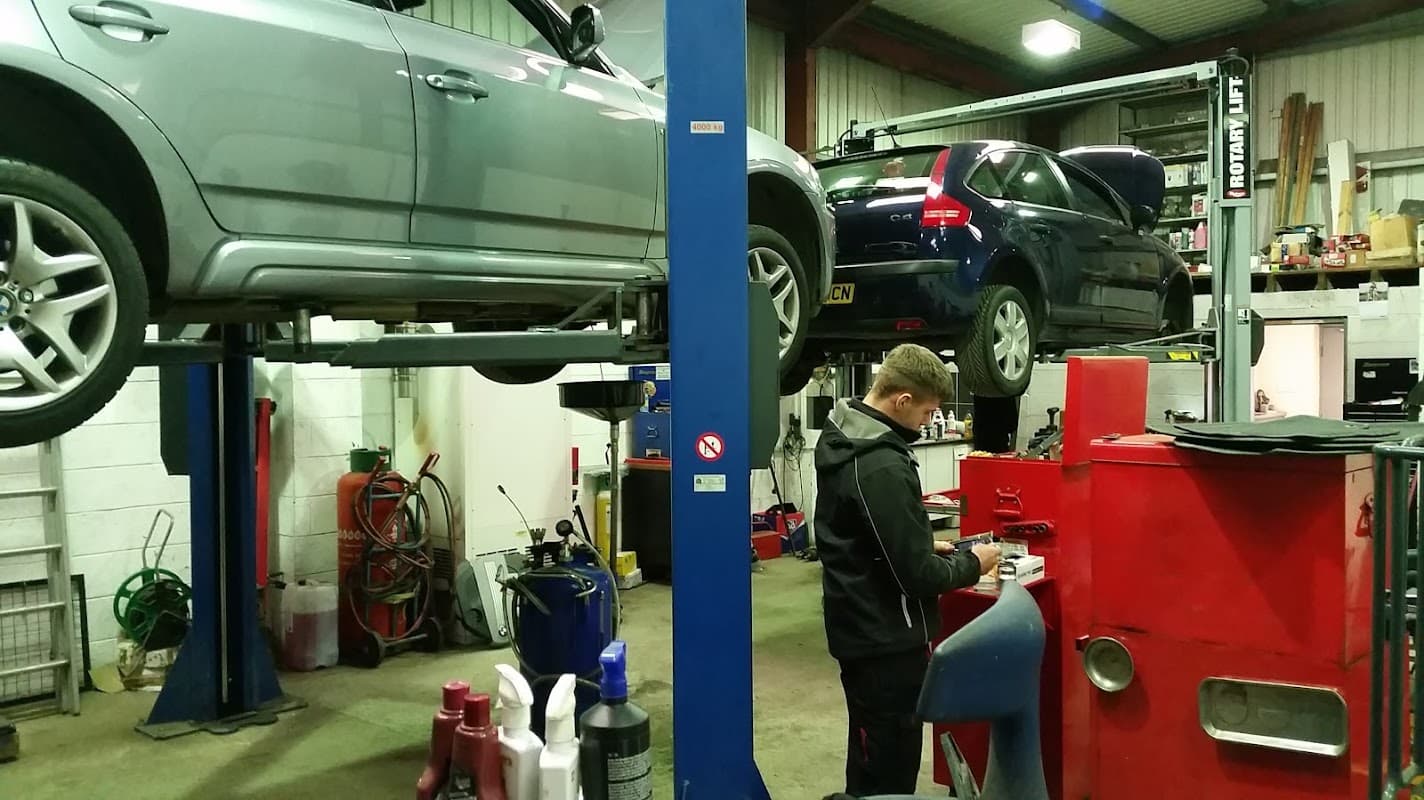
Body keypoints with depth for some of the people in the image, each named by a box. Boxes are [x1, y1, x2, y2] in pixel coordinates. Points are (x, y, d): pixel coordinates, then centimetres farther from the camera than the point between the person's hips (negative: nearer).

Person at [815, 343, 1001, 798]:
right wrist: (972, 564, -7)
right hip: (886, 639, -9)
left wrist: (927, 548, 10)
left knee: (870, 753, 22)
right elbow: (916, 576, -24)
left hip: (857, 627, 10)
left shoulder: (839, 439, 4)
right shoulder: (883, 467, -27)